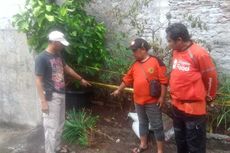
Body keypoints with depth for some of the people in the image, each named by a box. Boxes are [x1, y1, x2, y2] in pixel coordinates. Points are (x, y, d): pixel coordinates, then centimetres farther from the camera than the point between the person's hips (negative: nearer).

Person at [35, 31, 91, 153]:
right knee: (52, 127, -3)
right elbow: (38, 81, -18)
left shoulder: (58, 55, 8)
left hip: (61, 94, 9)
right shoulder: (42, 58, -17)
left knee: (59, 125, 18)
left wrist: (81, 79, 32)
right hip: (51, 97, -9)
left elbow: (67, 68, 24)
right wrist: (43, 101, -21)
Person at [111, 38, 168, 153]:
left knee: (157, 126, 4)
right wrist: (118, 90, 22)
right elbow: (127, 79, 18)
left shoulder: (156, 62, -12)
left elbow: (163, 81, -13)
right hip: (138, 101, 6)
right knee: (142, 123, 20)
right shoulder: (135, 65, 8)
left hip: (152, 102, -6)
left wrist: (162, 97, -16)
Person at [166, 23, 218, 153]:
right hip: (177, 106, 7)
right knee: (180, 141, 24)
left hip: (194, 108, -7)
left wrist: (209, 97, 5)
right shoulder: (176, 52, 2)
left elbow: (211, 78, -9)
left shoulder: (199, 54, -20)